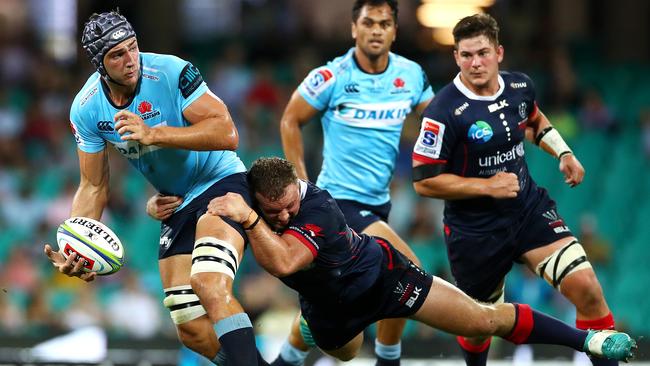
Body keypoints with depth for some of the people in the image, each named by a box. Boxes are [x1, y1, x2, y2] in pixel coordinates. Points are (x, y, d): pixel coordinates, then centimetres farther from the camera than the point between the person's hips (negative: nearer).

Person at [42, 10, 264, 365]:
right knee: (191, 331, 3)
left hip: (220, 181, -6)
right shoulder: (86, 109, -7)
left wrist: (152, 134, -36)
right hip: (176, 203, 6)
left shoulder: (172, 72, -22)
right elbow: (93, 187, 1)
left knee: (210, 287, -32)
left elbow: (227, 134, -28)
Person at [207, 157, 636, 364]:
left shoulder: (318, 209, -40)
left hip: (381, 276, -6)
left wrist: (250, 220, -66)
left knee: (484, 319, -7)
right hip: (331, 308, 6)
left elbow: (283, 262, -56)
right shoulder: (244, 202, -22)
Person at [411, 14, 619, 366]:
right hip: (475, 229, -4)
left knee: (586, 287, -15)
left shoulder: (520, 86, -3)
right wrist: (488, 186, -20)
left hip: (530, 209, 4)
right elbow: (424, 181, -18)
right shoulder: (445, 112, -21)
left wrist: (563, 153, 6)